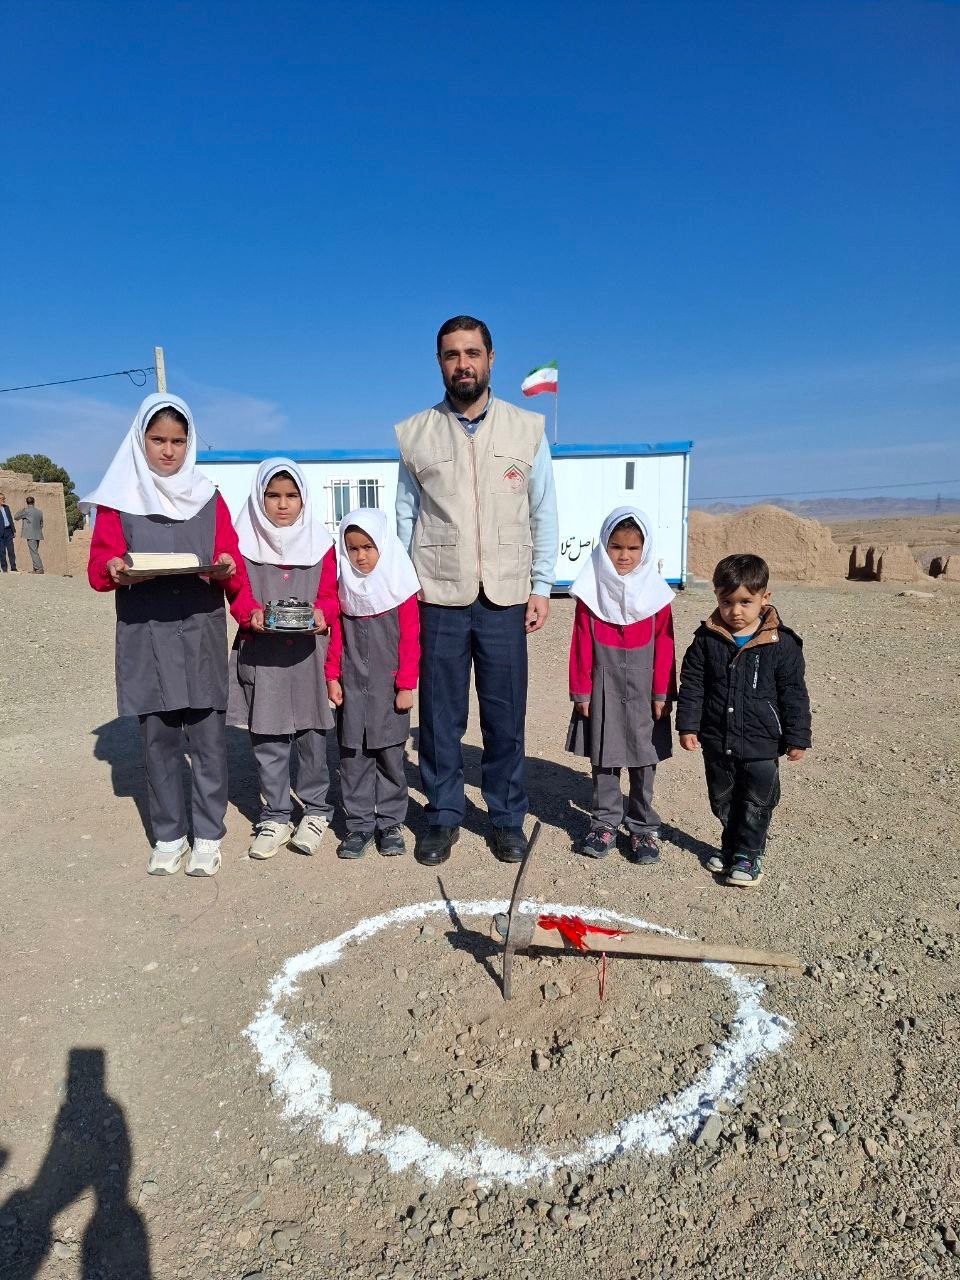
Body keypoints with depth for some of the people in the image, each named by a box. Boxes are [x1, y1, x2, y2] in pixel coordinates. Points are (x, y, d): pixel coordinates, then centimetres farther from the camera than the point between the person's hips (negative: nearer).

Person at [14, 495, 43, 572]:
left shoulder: (26, 510, -7)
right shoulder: (40, 512, 11)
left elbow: (16, 517, 4)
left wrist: (21, 510, 15)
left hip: (31, 535, -6)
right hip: (38, 535, 6)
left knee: (34, 552, -9)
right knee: (35, 552, 12)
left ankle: (39, 569, -16)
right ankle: (36, 569, 13)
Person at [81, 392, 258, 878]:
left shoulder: (209, 499, 9)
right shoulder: (118, 501, 6)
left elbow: (233, 563, 4)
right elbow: (98, 567, 1)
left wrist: (228, 569, -18)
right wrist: (113, 569, -20)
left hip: (202, 635, 1)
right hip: (144, 638, 0)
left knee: (208, 738, 1)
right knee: (158, 739, 4)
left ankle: (208, 836, 12)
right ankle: (168, 837, 17)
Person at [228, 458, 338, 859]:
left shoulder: (319, 543, 5)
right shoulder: (245, 543, 3)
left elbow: (330, 596, 5)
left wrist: (321, 614, -15)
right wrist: (252, 615, -17)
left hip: (308, 652, 0)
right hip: (260, 654, 0)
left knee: (312, 735, 6)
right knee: (267, 740, 6)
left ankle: (316, 811, 22)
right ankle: (275, 817, 19)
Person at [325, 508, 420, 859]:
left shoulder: (400, 587, -4)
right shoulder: (344, 587, 5)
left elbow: (410, 640, -5)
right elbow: (336, 636, 9)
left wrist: (406, 685, -7)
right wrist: (332, 677, 3)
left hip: (389, 688, -2)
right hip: (351, 688, 3)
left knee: (390, 756, 6)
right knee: (353, 757, 5)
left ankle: (390, 823, 18)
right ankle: (359, 824, 16)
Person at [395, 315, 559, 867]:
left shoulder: (528, 428, 4)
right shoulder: (414, 434, 5)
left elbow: (545, 512, 6)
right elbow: (405, 516, 8)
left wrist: (542, 586, 1)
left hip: (505, 598, 0)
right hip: (439, 598, 0)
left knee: (506, 716, 6)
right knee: (441, 716, 7)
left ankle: (507, 817, 23)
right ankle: (443, 816, 23)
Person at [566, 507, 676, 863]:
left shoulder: (655, 592, -1)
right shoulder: (591, 591, -2)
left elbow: (664, 646, 0)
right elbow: (581, 644, -1)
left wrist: (662, 693, -2)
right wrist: (581, 690, -2)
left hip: (643, 689, 0)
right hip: (603, 687, 0)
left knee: (643, 759, 7)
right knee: (603, 758, 8)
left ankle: (642, 828, 19)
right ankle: (605, 823, 21)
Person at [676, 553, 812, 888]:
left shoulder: (781, 643, -11)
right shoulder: (707, 639, -6)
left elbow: (794, 693, -5)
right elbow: (691, 685, 0)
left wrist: (797, 737, -4)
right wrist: (688, 725, -4)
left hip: (761, 744, -3)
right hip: (717, 741, 3)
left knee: (757, 802, 9)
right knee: (722, 799, 18)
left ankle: (749, 853, 24)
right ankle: (731, 845, 36)